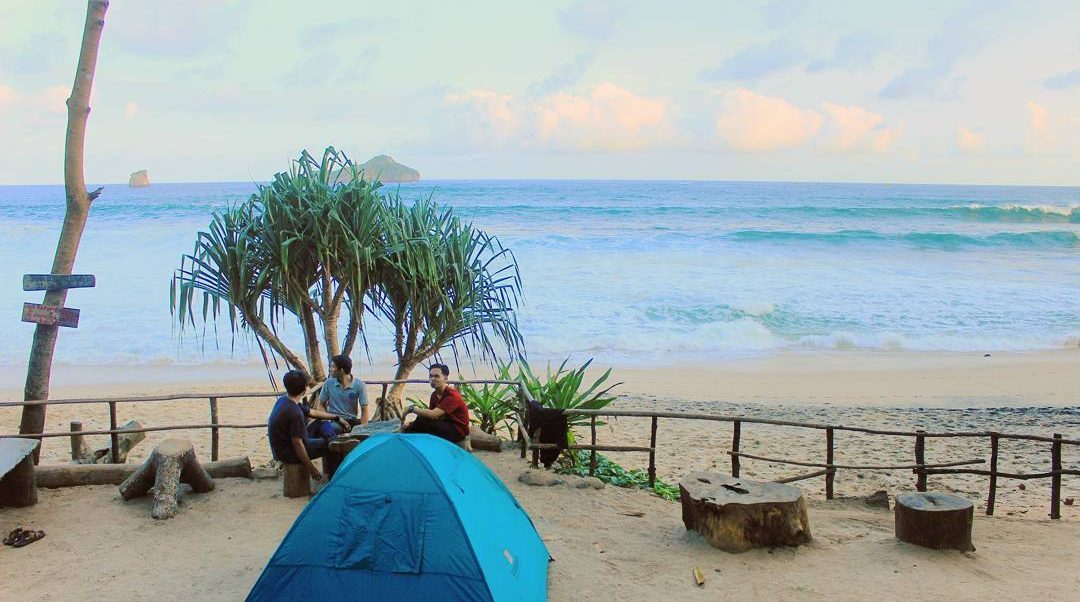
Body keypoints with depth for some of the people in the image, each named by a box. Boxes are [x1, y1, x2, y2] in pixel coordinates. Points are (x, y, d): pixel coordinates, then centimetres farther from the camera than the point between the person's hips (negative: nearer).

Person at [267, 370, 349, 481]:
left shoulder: (283, 400, 0)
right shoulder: (294, 413, -30)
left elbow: (312, 412, 14)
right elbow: (297, 444, -27)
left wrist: (337, 417, 22)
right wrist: (312, 469, -17)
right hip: (289, 454, -9)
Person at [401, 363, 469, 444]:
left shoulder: (452, 395, -21)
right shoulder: (435, 395, 7)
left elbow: (433, 415, -30)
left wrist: (413, 409, -19)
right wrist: (411, 422, -14)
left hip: (458, 431, -9)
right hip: (444, 427, 9)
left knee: (422, 422, -23)